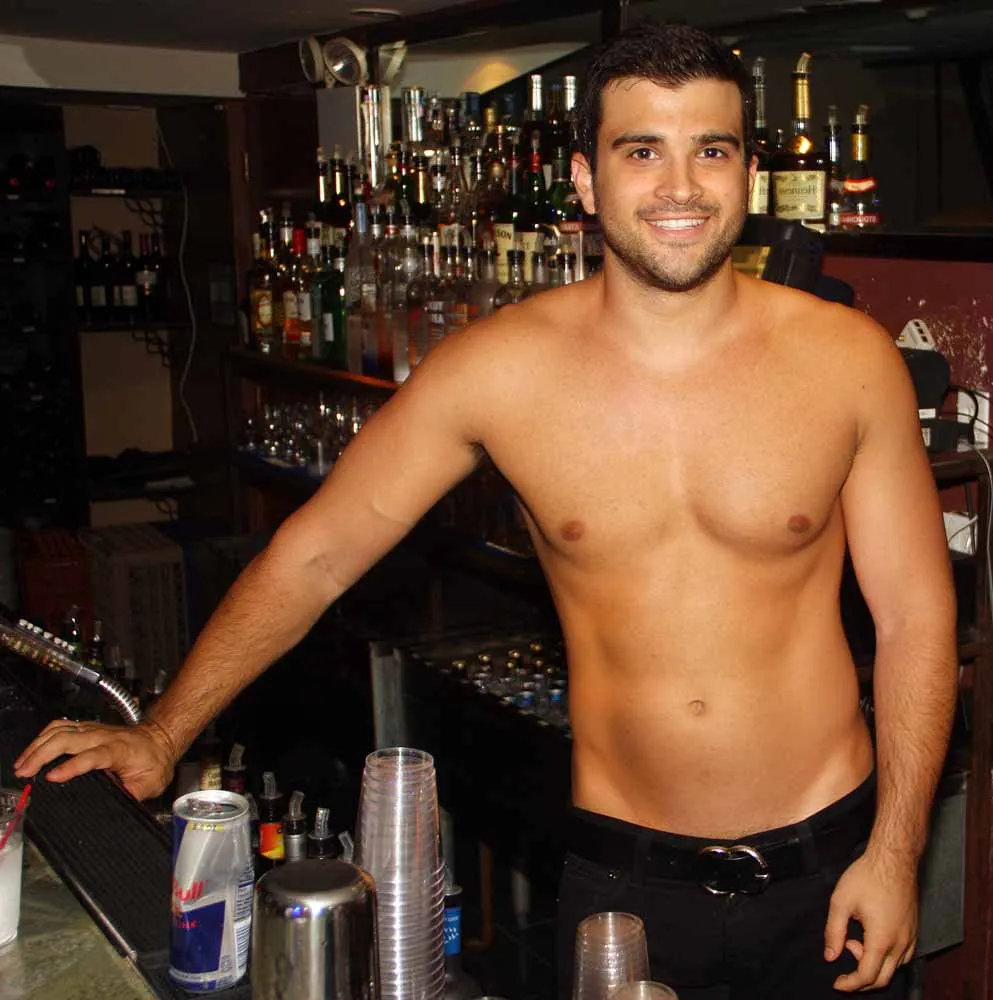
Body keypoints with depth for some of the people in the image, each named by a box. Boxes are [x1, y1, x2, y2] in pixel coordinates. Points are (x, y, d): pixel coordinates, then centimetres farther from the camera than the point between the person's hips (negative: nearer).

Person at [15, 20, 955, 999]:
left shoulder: (847, 358, -8)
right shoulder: (499, 368, -11)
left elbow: (915, 612, -1)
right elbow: (313, 554, -3)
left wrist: (895, 850, -4)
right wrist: (160, 736, -4)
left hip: (827, 868, 1)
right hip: (622, 873, 0)